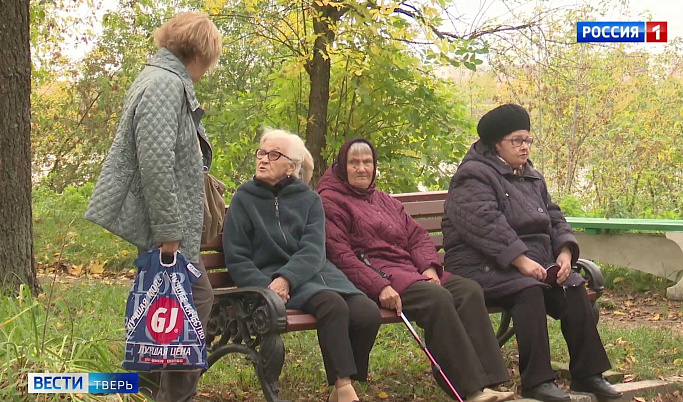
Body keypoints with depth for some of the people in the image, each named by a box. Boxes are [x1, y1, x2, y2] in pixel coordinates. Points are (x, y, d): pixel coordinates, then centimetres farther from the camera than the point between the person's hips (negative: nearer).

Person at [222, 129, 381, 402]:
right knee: (333, 304, -33)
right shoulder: (244, 199, 8)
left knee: (368, 313, -24)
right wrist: (266, 287, -15)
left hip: (314, 273, 3)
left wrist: (286, 278, -22)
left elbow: (313, 250, -3)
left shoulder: (309, 199, 13)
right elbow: (236, 258, 3)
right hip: (270, 276, -3)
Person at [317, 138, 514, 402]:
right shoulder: (330, 202, 3)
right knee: (437, 297, -31)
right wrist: (380, 287, -22)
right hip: (375, 274, -8)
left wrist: (429, 268, -2)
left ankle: (484, 379, -24)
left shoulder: (383, 200, 29)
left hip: (409, 270, 8)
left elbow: (417, 236, 20)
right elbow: (340, 256, -10)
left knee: (469, 290, -16)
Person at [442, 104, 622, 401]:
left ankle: (587, 373, -11)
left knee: (574, 287, -16)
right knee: (529, 290, -33)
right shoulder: (473, 176, -8)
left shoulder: (531, 177, 20)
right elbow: (485, 225, -22)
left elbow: (554, 218, 16)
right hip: (482, 266, -7)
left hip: (533, 263, 8)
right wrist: (521, 260, -29)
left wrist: (565, 251, -5)